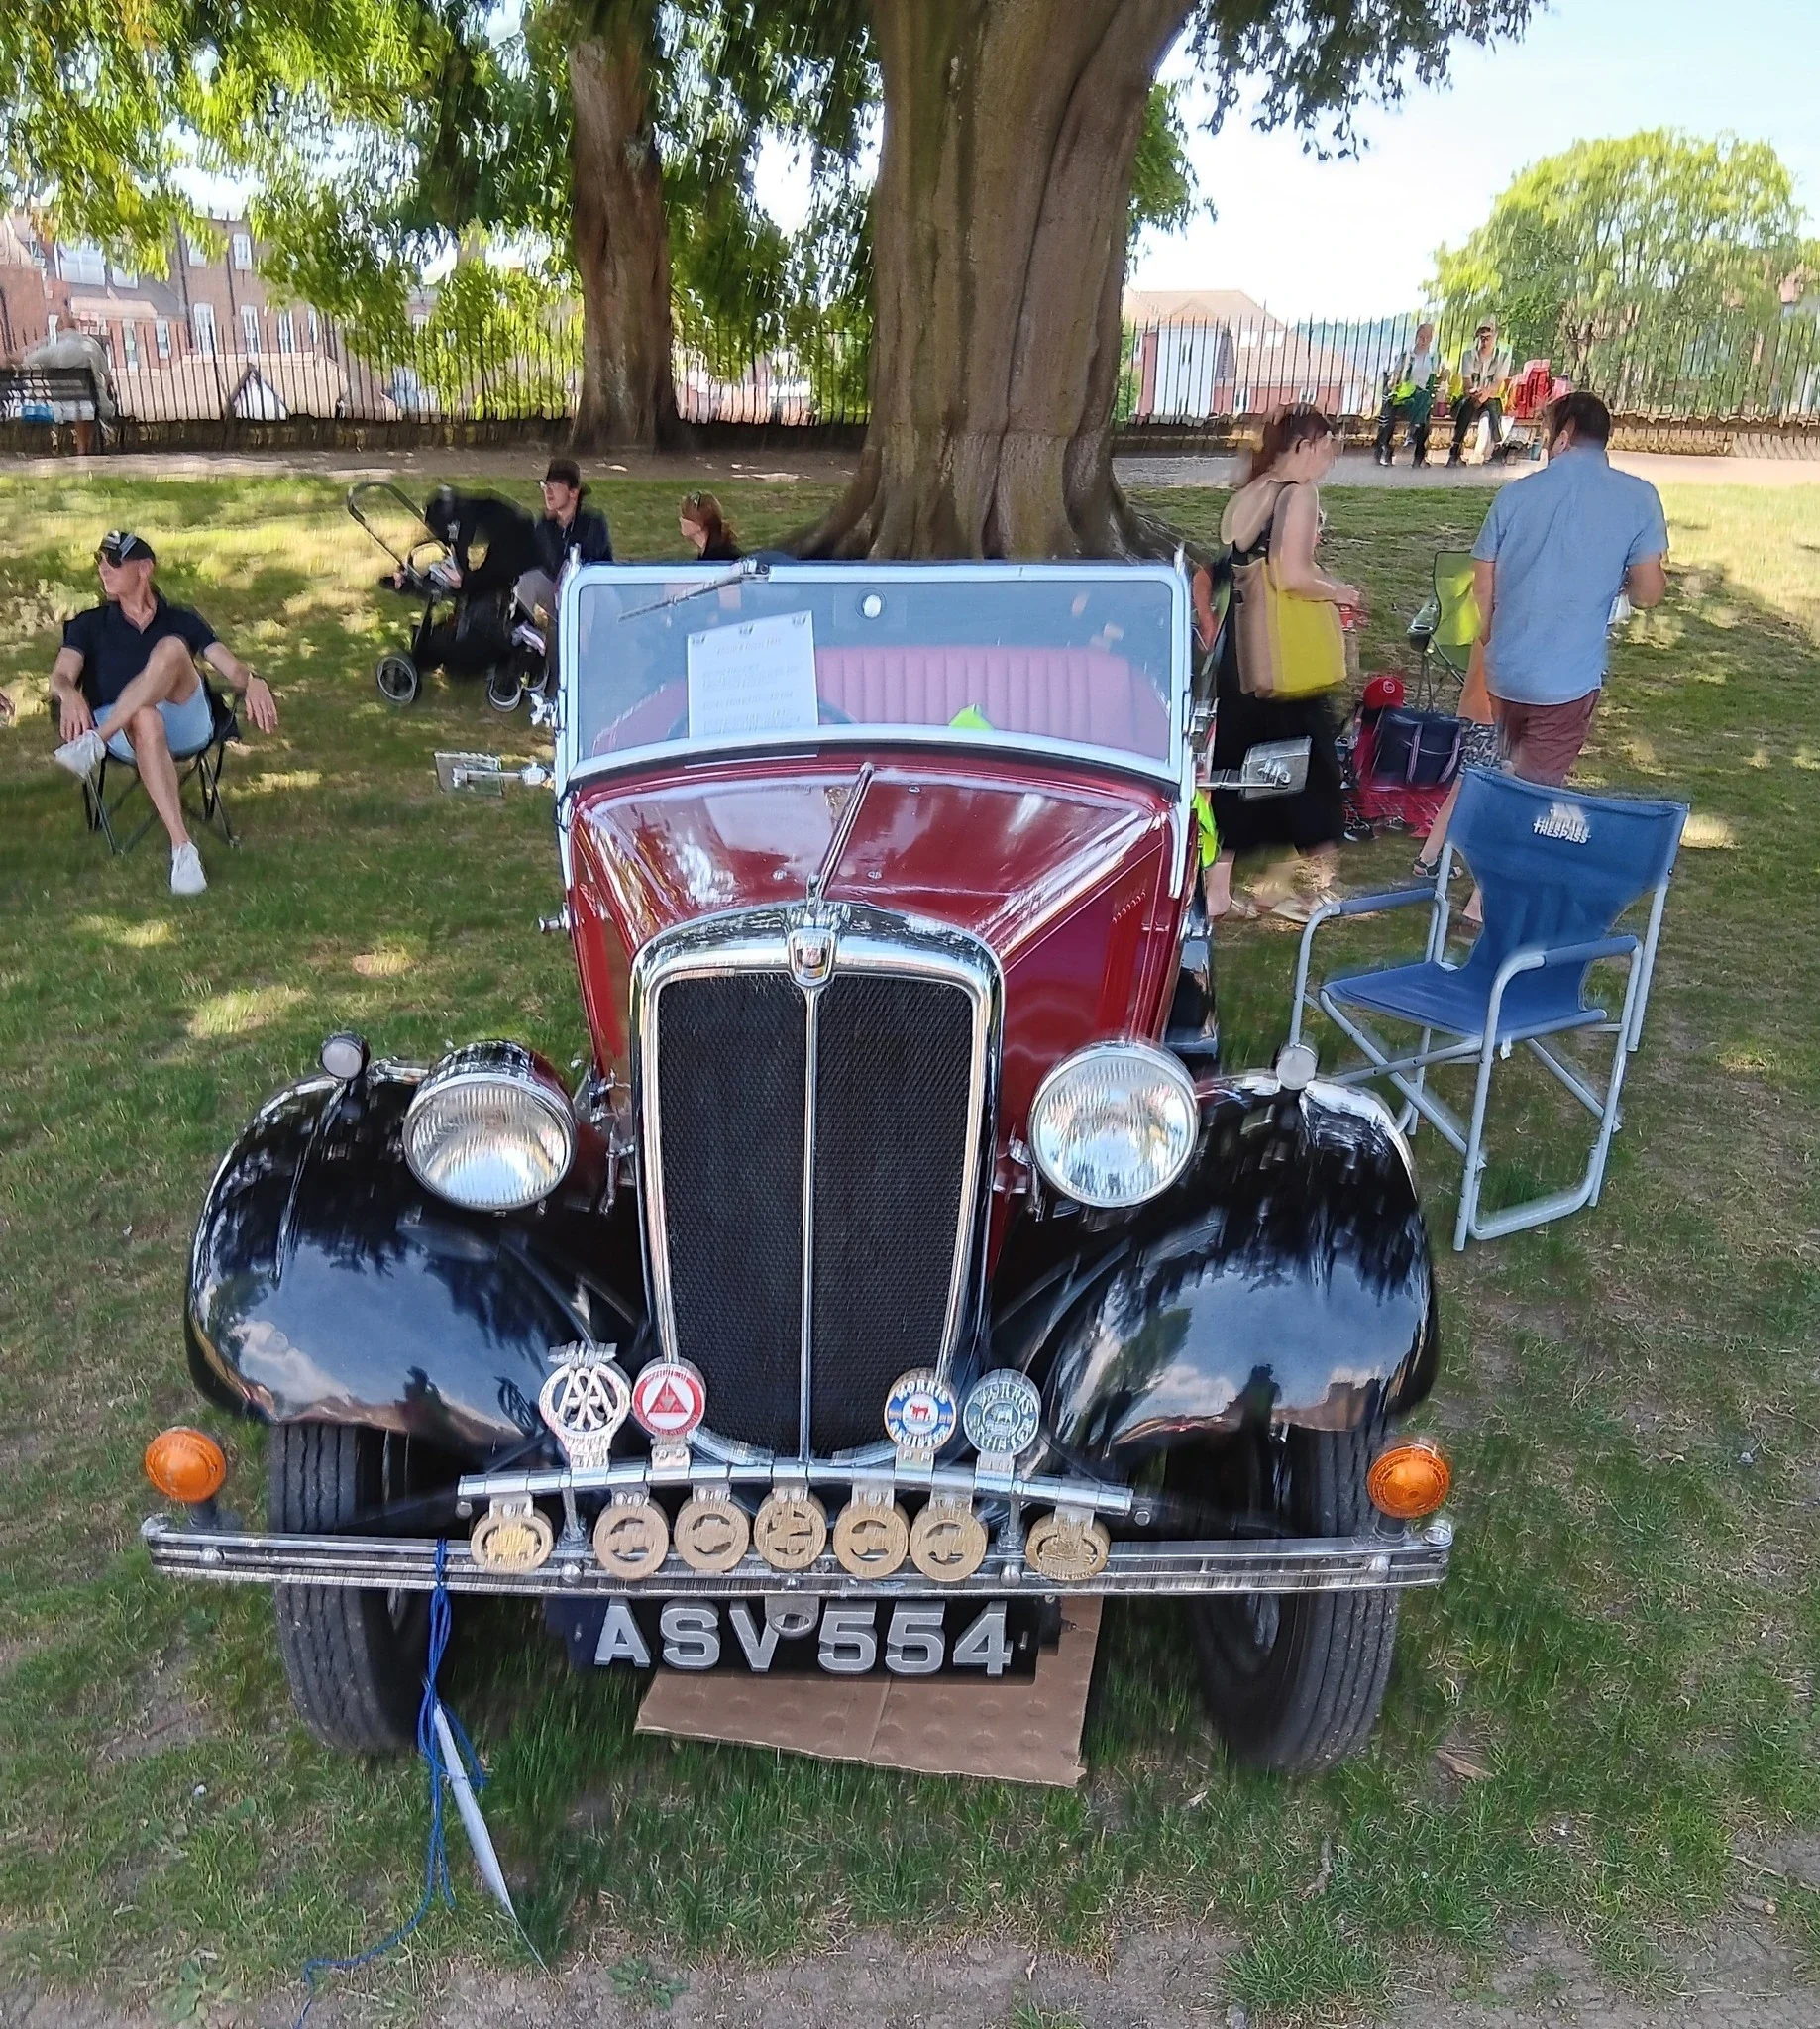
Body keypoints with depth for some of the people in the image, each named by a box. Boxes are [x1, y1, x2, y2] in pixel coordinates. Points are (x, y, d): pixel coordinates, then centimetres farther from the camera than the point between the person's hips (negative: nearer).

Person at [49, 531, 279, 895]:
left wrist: (253, 682, -20)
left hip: (186, 725, 1)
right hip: (124, 731, 0)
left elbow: (231, 668, 6)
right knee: (145, 718, -40)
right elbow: (58, 679, 5)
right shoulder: (89, 625, 19)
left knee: (171, 649, -27)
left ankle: (95, 743, -35)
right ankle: (182, 847, -51)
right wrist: (70, 694, -22)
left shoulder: (181, 621, 20)